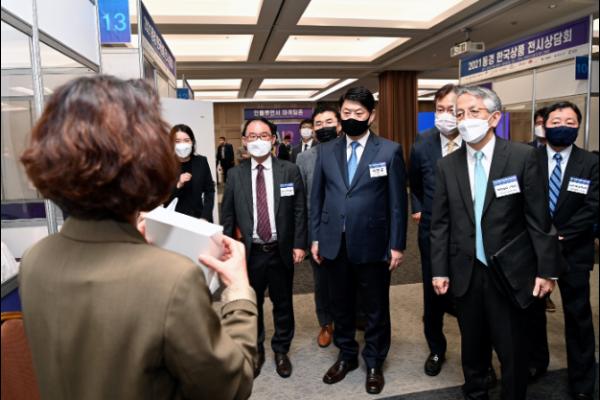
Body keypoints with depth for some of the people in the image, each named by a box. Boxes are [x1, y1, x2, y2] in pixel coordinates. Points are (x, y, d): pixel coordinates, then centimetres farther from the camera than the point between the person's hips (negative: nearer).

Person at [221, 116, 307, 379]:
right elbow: (227, 214, 4)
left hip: (281, 251, 0)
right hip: (249, 252, 1)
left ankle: (281, 350, 35)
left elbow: (300, 210, -2)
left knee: (283, 303, 14)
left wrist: (299, 244, -5)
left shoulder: (290, 170, -2)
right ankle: (255, 350, 36)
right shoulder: (235, 174, 1)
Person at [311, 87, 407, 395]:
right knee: (341, 305, 17)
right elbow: (317, 197, 8)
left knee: (376, 308, 13)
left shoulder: (390, 151, -4)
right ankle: (346, 356, 39)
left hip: (372, 244, -2)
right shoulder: (325, 151, 5)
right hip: (335, 244, 3)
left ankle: (374, 363, 34)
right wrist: (315, 237, 5)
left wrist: (397, 245, -6)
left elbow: (397, 202, -4)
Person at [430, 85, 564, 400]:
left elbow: (538, 218, -6)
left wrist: (546, 268, -6)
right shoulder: (447, 165, 1)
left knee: (512, 351, 12)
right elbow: (440, 223, 2)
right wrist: (439, 269, 0)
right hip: (465, 273, 3)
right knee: (472, 347, 19)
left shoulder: (522, 156, -7)